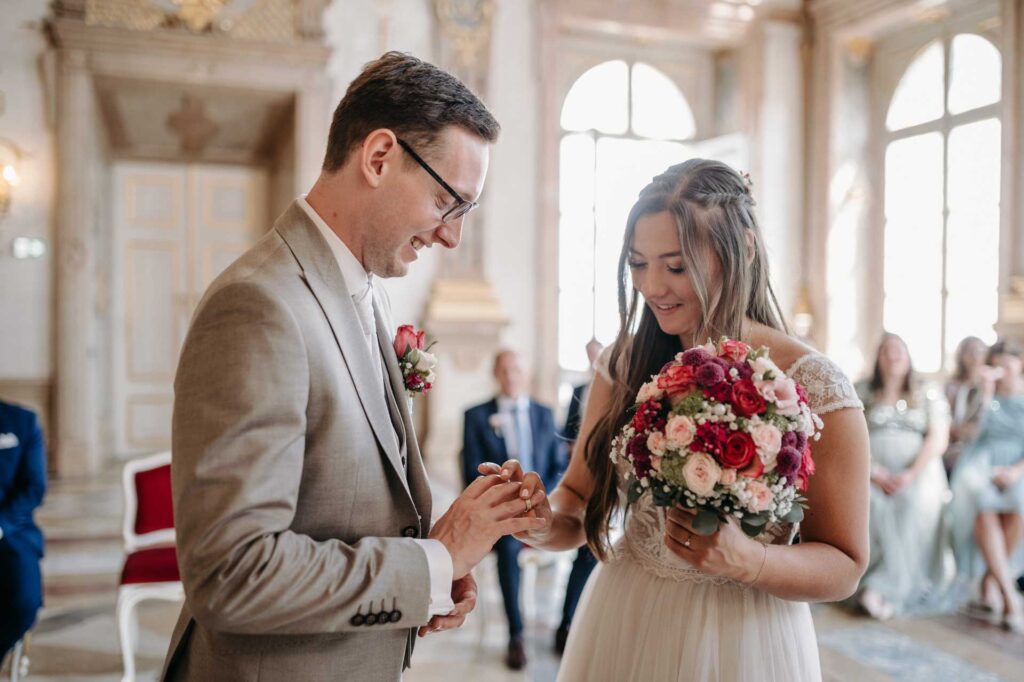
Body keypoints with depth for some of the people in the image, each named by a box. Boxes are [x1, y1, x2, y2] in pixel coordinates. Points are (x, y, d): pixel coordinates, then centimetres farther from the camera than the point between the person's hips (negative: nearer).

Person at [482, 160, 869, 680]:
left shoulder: (814, 388, -16)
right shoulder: (625, 365, -5)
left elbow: (844, 567, -10)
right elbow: (581, 504, 0)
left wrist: (746, 560, -27)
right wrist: (542, 517, -21)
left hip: (741, 640, -3)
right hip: (620, 630, 4)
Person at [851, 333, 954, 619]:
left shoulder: (928, 396, 15)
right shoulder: (862, 393, 15)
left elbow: (938, 440, 3)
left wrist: (911, 474, -13)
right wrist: (874, 472, -12)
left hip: (918, 469, 0)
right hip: (873, 470, 0)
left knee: (915, 503, -32)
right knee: (872, 503, -32)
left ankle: (884, 588, -34)